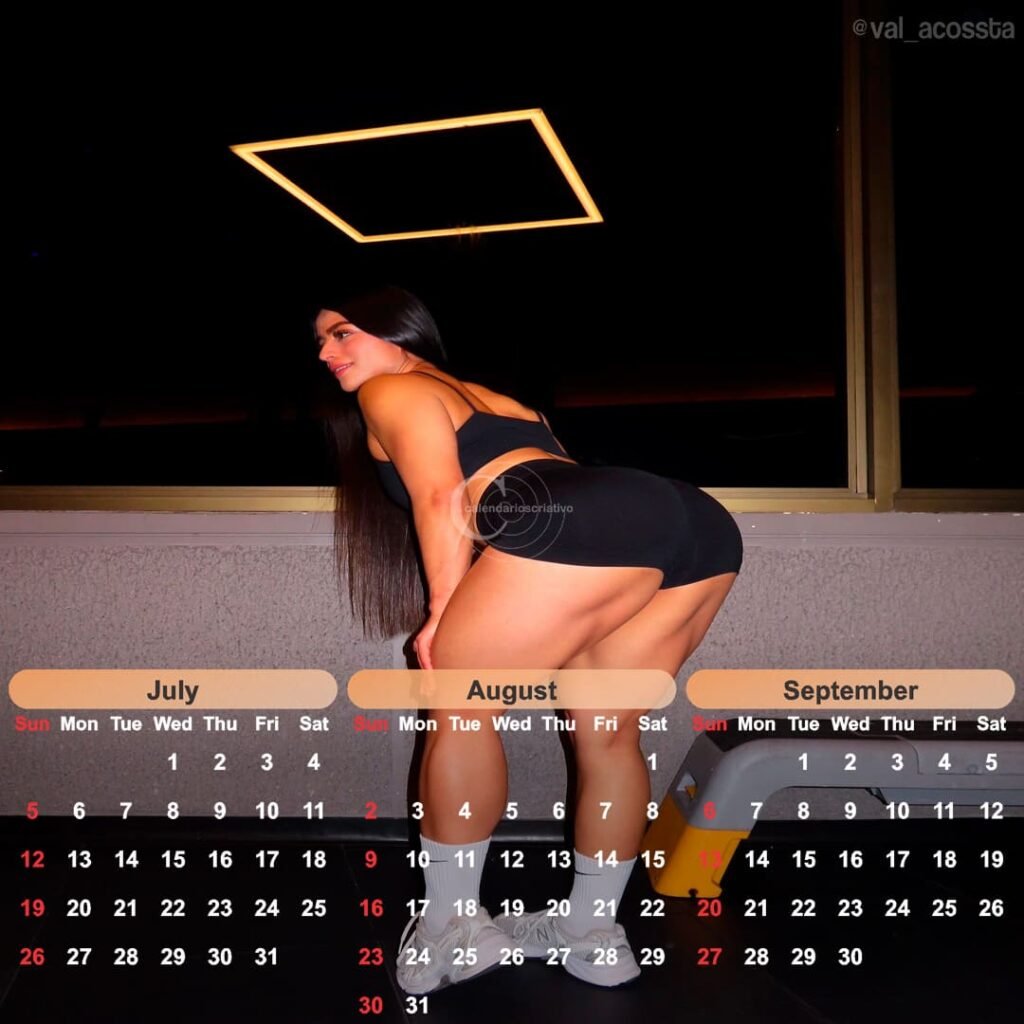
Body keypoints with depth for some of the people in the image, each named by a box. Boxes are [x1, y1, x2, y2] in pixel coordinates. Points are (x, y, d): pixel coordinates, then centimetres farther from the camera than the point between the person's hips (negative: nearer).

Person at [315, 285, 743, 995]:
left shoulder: (389, 388, 18)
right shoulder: (489, 397, 40)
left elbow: (441, 497, 2)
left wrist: (444, 611, 3)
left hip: (587, 524, -9)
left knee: (461, 705, 6)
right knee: (605, 732, 19)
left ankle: (447, 933, 16)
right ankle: (593, 935, 31)